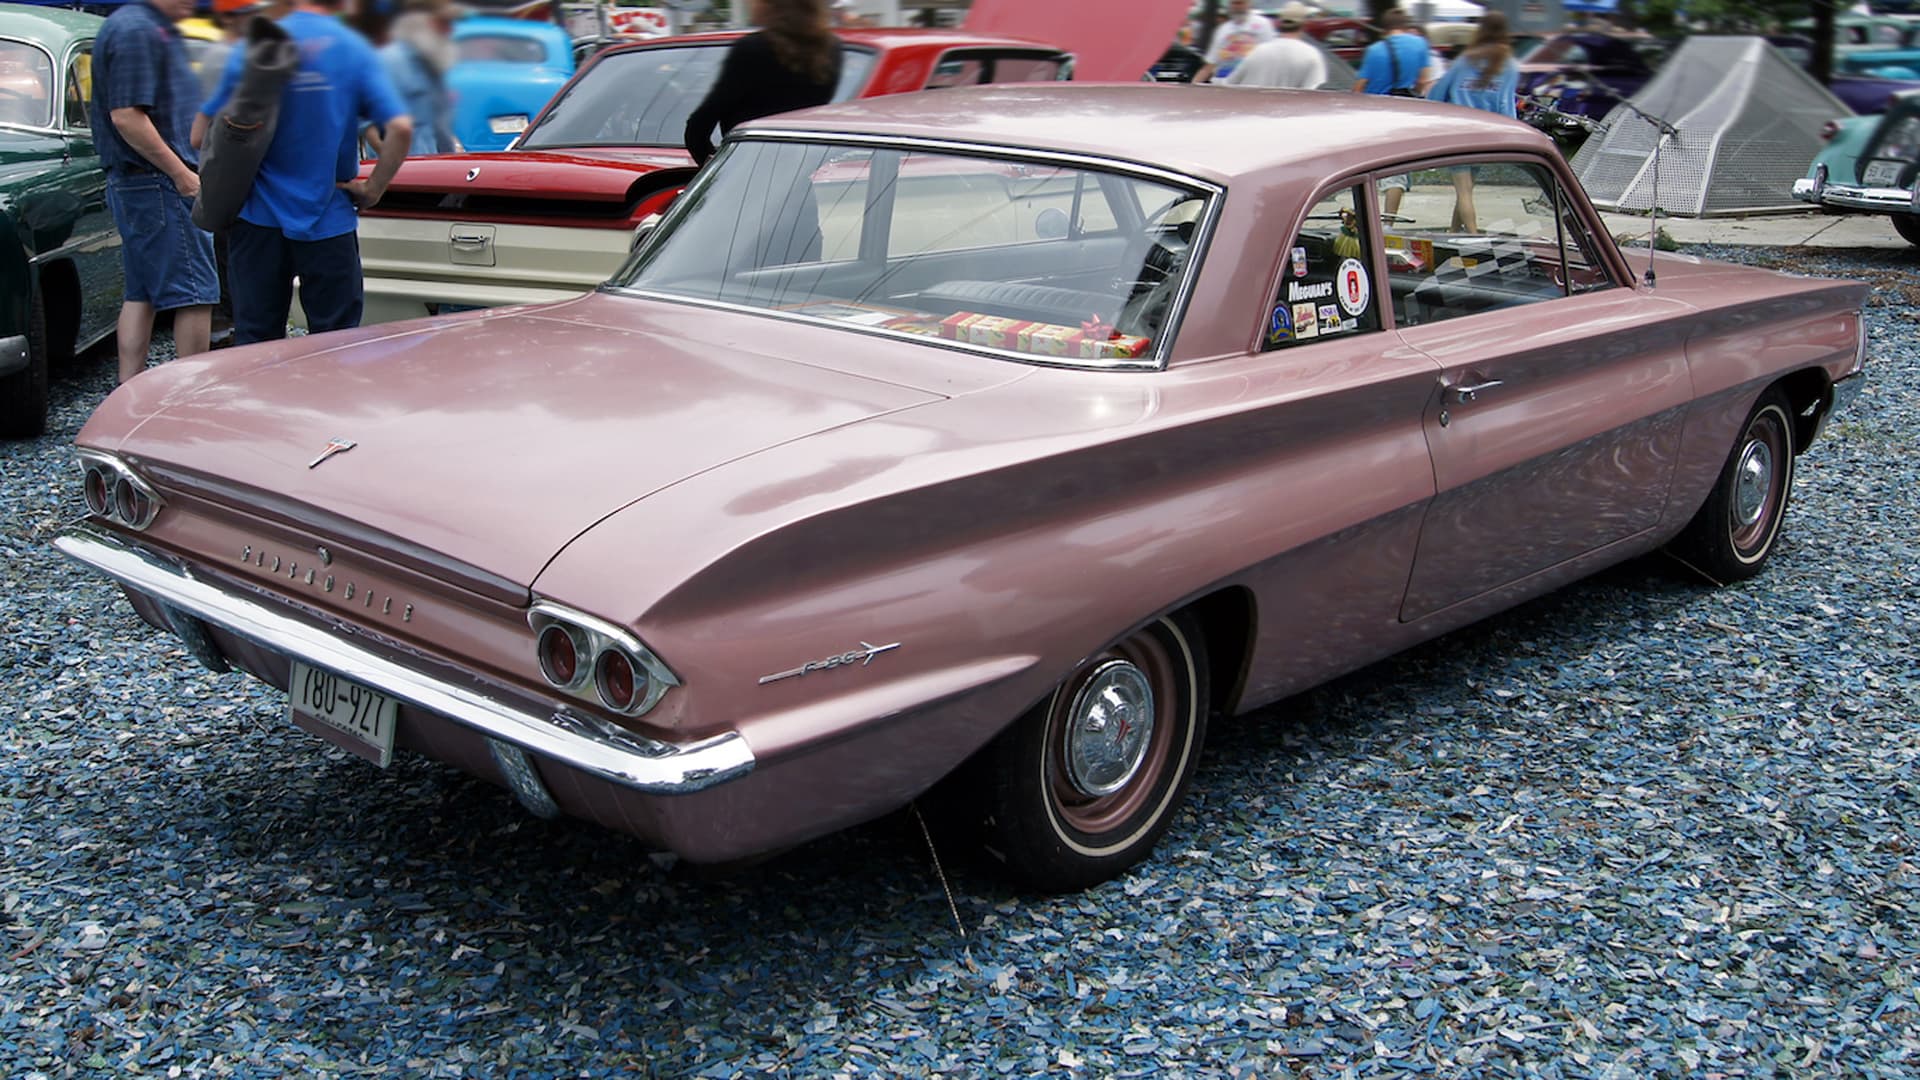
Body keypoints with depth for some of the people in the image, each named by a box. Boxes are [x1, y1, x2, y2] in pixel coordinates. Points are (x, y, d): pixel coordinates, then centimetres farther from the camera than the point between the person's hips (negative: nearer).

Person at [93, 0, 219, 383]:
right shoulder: (137, 31, -15)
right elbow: (126, 116, -22)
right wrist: (181, 173, -19)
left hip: (134, 183, 10)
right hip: (158, 183, -10)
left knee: (141, 292, 11)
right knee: (196, 292, -6)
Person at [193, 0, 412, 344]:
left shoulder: (255, 47, -1)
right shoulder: (356, 49, -3)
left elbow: (201, 136, 1)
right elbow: (400, 129, -14)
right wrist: (372, 190, -3)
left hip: (258, 217, 1)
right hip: (329, 222, -1)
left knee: (254, 341, 8)